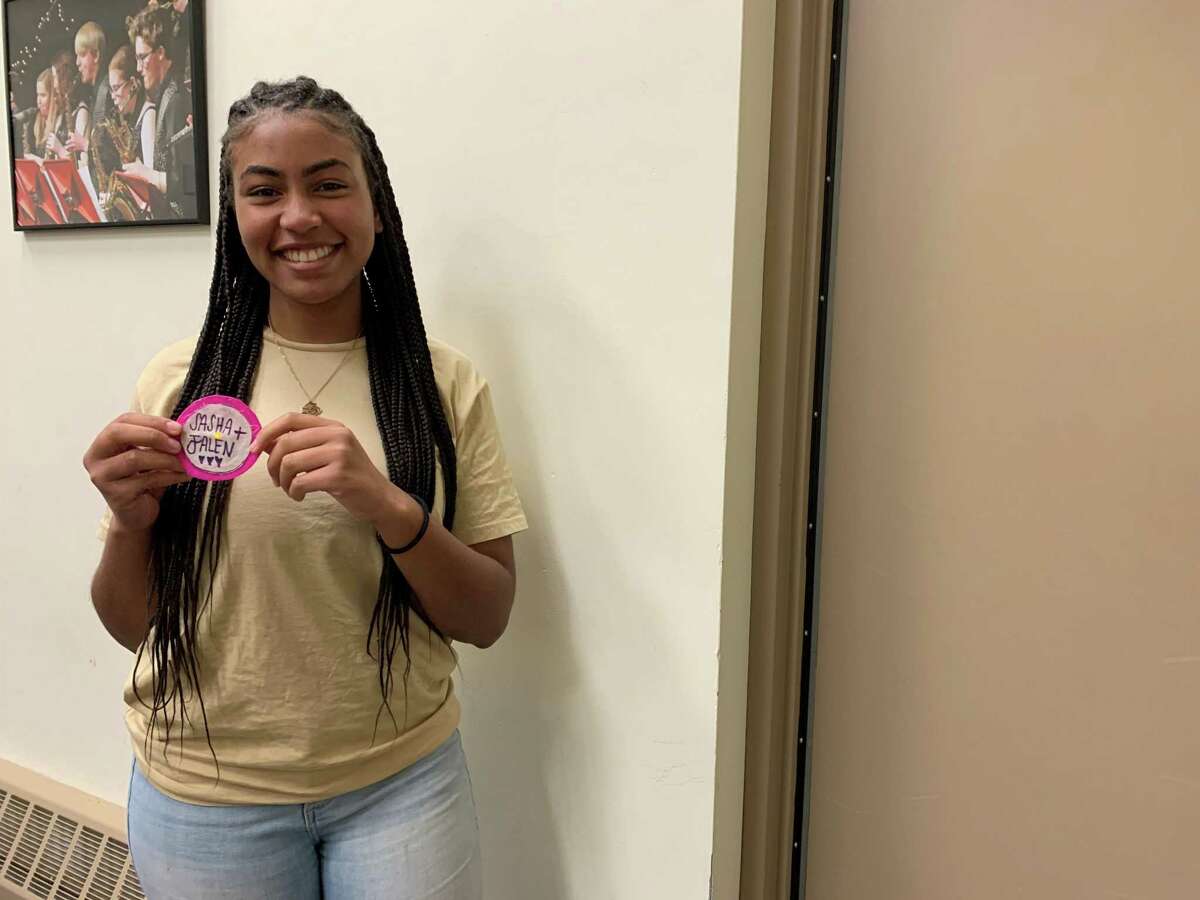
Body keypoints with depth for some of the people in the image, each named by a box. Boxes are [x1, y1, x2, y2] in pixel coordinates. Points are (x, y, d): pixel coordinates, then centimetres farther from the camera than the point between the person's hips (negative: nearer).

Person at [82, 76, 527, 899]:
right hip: (203, 793, 1)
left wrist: (388, 505, -24)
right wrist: (129, 522, -19)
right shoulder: (177, 382, -6)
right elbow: (131, 627, 1)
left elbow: (487, 619, -8)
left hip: (401, 782, -1)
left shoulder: (447, 385, -7)